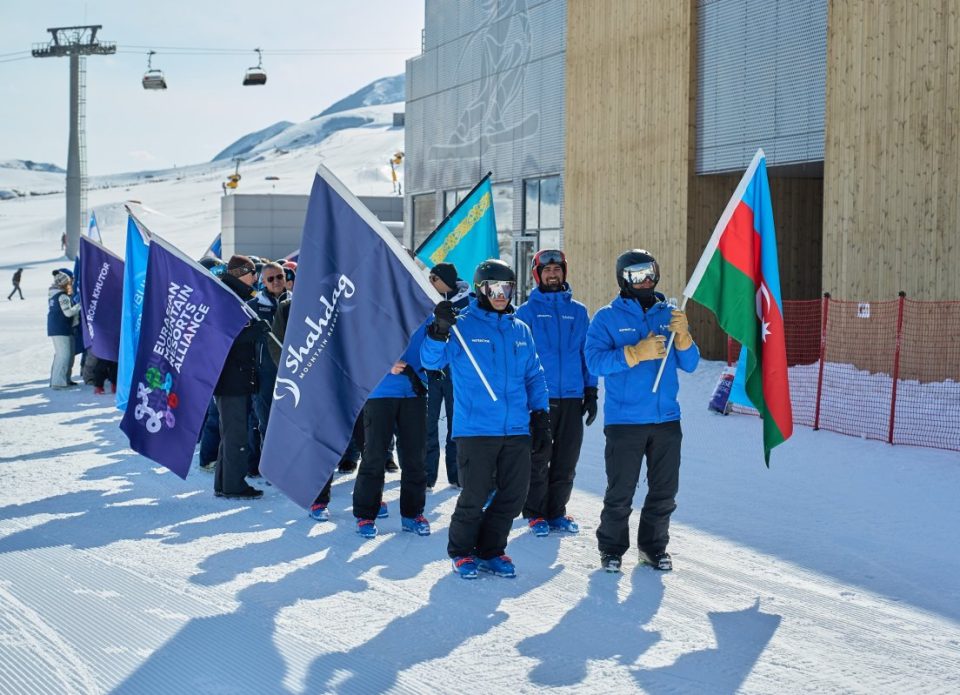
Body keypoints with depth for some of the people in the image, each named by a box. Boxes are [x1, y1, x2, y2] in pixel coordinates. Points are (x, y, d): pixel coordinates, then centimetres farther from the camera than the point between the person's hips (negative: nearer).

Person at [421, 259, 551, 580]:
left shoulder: (521, 330, 14)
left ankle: (490, 550, 23)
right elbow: (431, 361, -8)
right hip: (475, 429, -5)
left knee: (514, 494, 6)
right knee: (475, 496, -3)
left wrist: (540, 416, 11)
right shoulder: (462, 325, -1)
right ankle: (461, 551, 17)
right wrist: (440, 332, -26)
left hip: (517, 430, 5)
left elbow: (534, 376, 19)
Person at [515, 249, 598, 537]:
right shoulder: (527, 311, 2)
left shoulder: (578, 311, 11)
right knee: (538, 460, 0)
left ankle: (556, 511, 18)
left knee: (566, 461, 7)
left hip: (572, 397, 3)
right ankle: (535, 513, 11)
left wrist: (591, 391, 7)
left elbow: (588, 353, 12)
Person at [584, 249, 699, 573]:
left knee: (665, 492, 10)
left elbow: (689, 364, 8)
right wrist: (637, 353, -23)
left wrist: (682, 335, -11)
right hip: (624, 421, -4)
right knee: (620, 492, -1)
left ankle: (654, 546, 24)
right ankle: (612, 548, 14)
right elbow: (595, 360, -14)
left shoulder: (668, 314, 10)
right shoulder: (607, 317, -1)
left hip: (667, 419, 4)